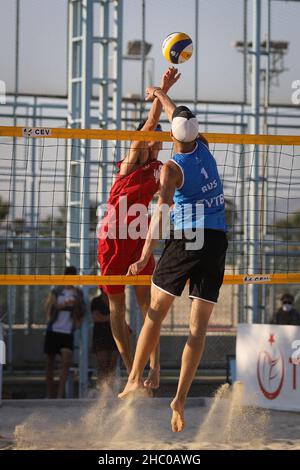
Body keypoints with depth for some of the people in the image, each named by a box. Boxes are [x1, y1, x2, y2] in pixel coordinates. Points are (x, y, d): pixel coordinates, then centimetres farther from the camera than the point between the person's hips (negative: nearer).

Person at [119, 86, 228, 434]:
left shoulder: (172, 167, -7)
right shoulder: (203, 148, 7)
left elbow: (161, 212, -19)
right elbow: (183, 119, 27)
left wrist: (145, 256, -20)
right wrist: (161, 96, 43)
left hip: (185, 239, -4)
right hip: (217, 241, 4)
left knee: (155, 313, 9)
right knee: (198, 326, -1)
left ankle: (135, 379, 5)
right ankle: (180, 399, -7)